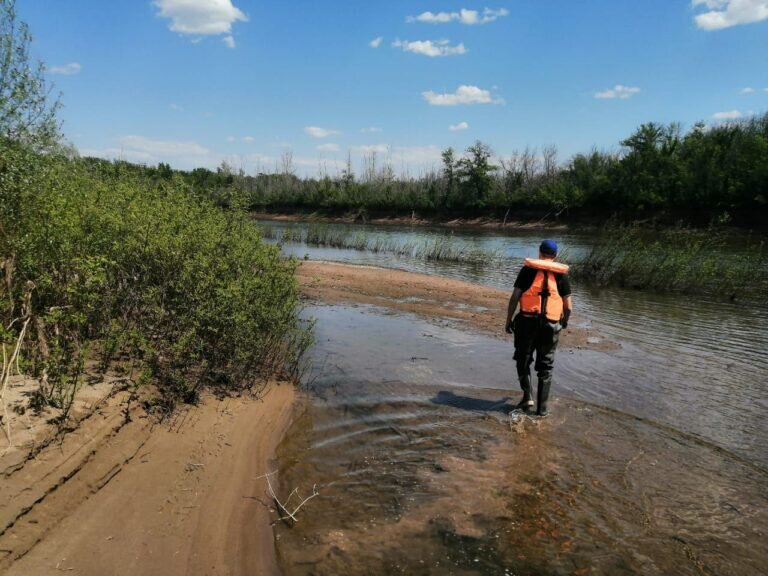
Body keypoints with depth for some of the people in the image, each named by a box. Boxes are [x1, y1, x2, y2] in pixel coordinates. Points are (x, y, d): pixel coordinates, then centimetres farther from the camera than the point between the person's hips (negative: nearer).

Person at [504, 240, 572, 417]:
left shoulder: (528, 269, 1)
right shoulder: (561, 274, 5)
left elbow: (515, 297, -5)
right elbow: (568, 306, 4)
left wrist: (509, 320, 3)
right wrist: (564, 322, 22)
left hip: (527, 321, -1)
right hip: (551, 325, 1)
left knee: (523, 360, 15)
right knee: (545, 366, 11)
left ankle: (528, 396, 3)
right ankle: (542, 406, 14)